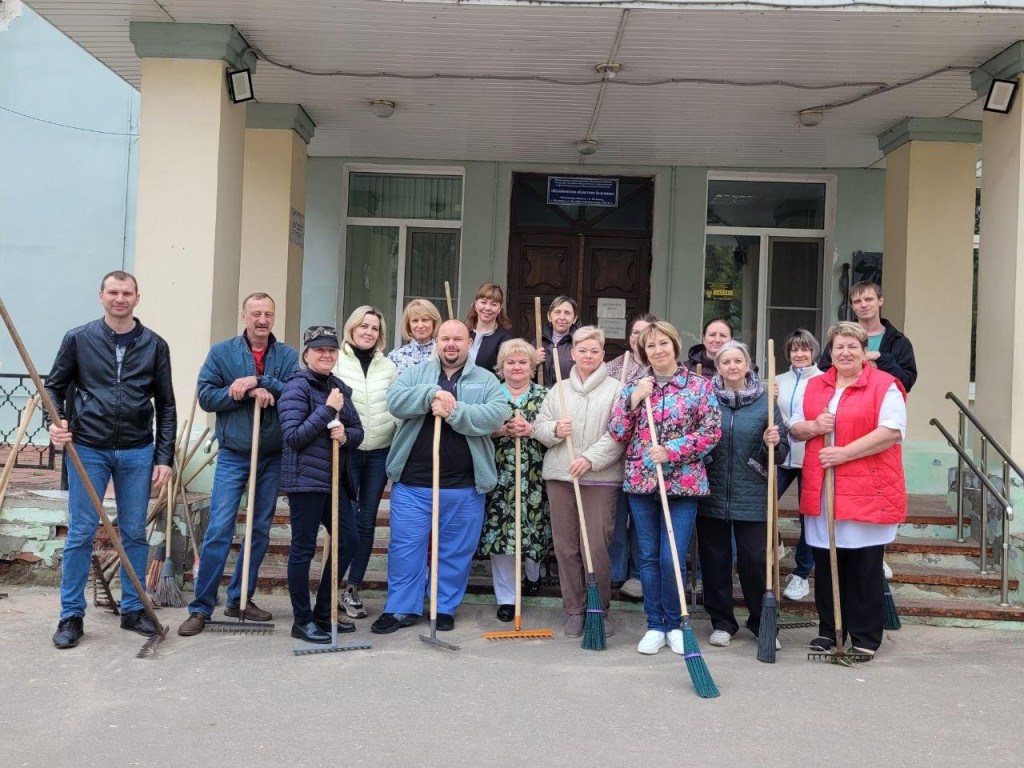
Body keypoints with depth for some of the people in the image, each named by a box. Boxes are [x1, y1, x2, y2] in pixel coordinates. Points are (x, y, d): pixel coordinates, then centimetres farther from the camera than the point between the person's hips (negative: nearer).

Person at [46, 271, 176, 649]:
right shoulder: (78, 339, 1)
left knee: (135, 533, 8)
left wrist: (164, 458, 2)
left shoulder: (155, 345, 4)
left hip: (137, 453, 1)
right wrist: (57, 421, -13)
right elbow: (54, 386, 8)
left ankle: (133, 609, 21)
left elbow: (166, 406, 6)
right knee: (80, 534, 2)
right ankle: (71, 616, 12)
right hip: (88, 450, -1)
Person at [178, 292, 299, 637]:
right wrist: (249, 392, -18)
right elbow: (206, 396, -6)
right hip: (233, 456, -2)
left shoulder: (288, 356, 4)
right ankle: (201, 607, 0)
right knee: (219, 530, -7)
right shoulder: (221, 352, 1)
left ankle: (240, 598, 23)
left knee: (261, 531, 9)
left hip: (273, 457, 3)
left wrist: (260, 380, -20)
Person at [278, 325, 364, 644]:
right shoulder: (297, 387, -9)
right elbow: (293, 437, -16)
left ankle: (323, 613, 24)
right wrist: (328, 409, -18)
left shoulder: (340, 387, 11)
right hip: (305, 479, -8)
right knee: (303, 548, 0)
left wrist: (346, 435, -9)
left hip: (335, 479, 8)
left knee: (349, 540, 11)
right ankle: (302, 621, 12)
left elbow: (358, 431, 14)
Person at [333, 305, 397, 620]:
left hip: (379, 452, 4)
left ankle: (353, 588, 16)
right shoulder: (335, 362, -1)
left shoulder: (388, 366, 10)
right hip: (346, 450, -3)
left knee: (367, 522, 6)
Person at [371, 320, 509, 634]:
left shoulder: (486, 380, 6)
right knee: (405, 546, 4)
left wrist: (454, 412, -20)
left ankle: (445, 608, 23)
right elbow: (395, 400, -8)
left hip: (464, 486, 0)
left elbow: (497, 415, -12)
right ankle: (402, 608, 16)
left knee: (457, 550, 8)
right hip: (412, 482, 1)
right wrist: (432, 394, -20)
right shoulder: (416, 373, 10)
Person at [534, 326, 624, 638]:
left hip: (601, 478, -4)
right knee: (566, 547, 6)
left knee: (597, 547, -5)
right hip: (560, 477, 4)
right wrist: (554, 430, -8)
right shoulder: (558, 389, 14)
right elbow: (539, 426, 14)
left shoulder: (615, 389, 2)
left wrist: (590, 458, -16)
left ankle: (600, 609, 12)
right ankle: (574, 610, 18)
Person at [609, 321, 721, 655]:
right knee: (648, 558, 8)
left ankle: (674, 625, 16)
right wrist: (633, 400, -9)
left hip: (682, 483, -3)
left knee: (672, 560, -3)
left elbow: (712, 431, -5)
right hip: (641, 483, 3)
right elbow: (617, 434, 4)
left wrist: (671, 450, -14)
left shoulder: (699, 385, 1)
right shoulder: (634, 387, 8)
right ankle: (655, 626, 20)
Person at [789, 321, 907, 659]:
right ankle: (828, 630, 23)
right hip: (821, 491, 5)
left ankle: (865, 637, 14)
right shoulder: (814, 386, 14)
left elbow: (892, 432, -14)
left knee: (865, 567, 3)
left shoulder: (885, 385, -3)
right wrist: (813, 427, -6)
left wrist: (845, 452, -18)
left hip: (867, 490, -5)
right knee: (825, 564, 10)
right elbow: (795, 427, 17)